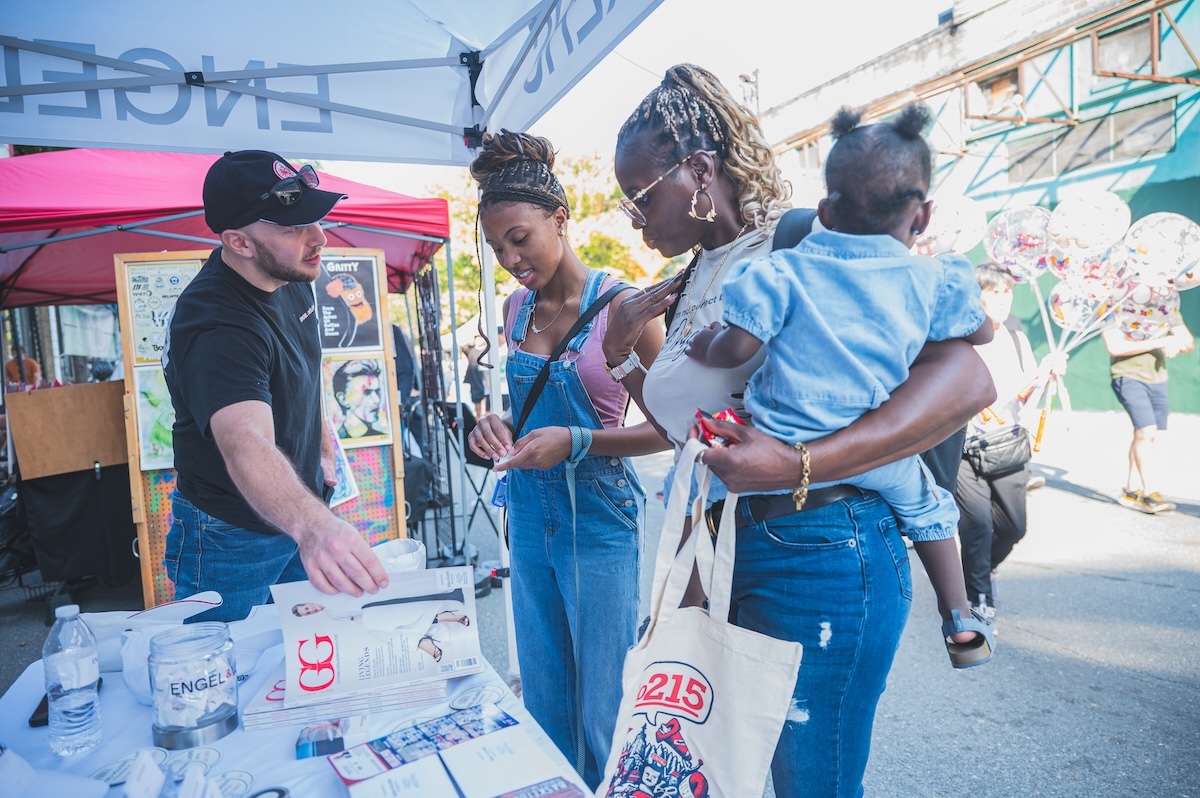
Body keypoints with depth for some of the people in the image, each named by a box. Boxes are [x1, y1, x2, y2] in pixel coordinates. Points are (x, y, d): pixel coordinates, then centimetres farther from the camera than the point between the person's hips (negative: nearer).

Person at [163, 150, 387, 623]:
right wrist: (313, 526, -66)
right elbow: (246, 445, -49)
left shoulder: (290, 277, -5)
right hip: (232, 540, -7)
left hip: (298, 519, 7)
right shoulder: (218, 326, -32)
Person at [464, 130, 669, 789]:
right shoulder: (516, 309, 6)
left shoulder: (619, 306, -12)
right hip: (530, 519, 6)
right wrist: (497, 427, -2)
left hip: (598, 522, -6)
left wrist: (576, 442, -20)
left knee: (602, 708, 9)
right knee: (542, 699, 19)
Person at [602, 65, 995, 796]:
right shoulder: (700, 275, 11)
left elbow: (967, 380, -21)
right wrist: (621, 351, 2)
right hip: (727, 549, 8)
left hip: (817, 553, -8)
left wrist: (801, 466, -31)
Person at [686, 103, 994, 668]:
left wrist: (702, 345, 9)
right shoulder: (930, 281, 1)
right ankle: (961, 626, 38)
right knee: (925, 502, 33)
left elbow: (735, 348, -13)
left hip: (781, 453, -2)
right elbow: (981, 331, 17)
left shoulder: (781, 272, -8)